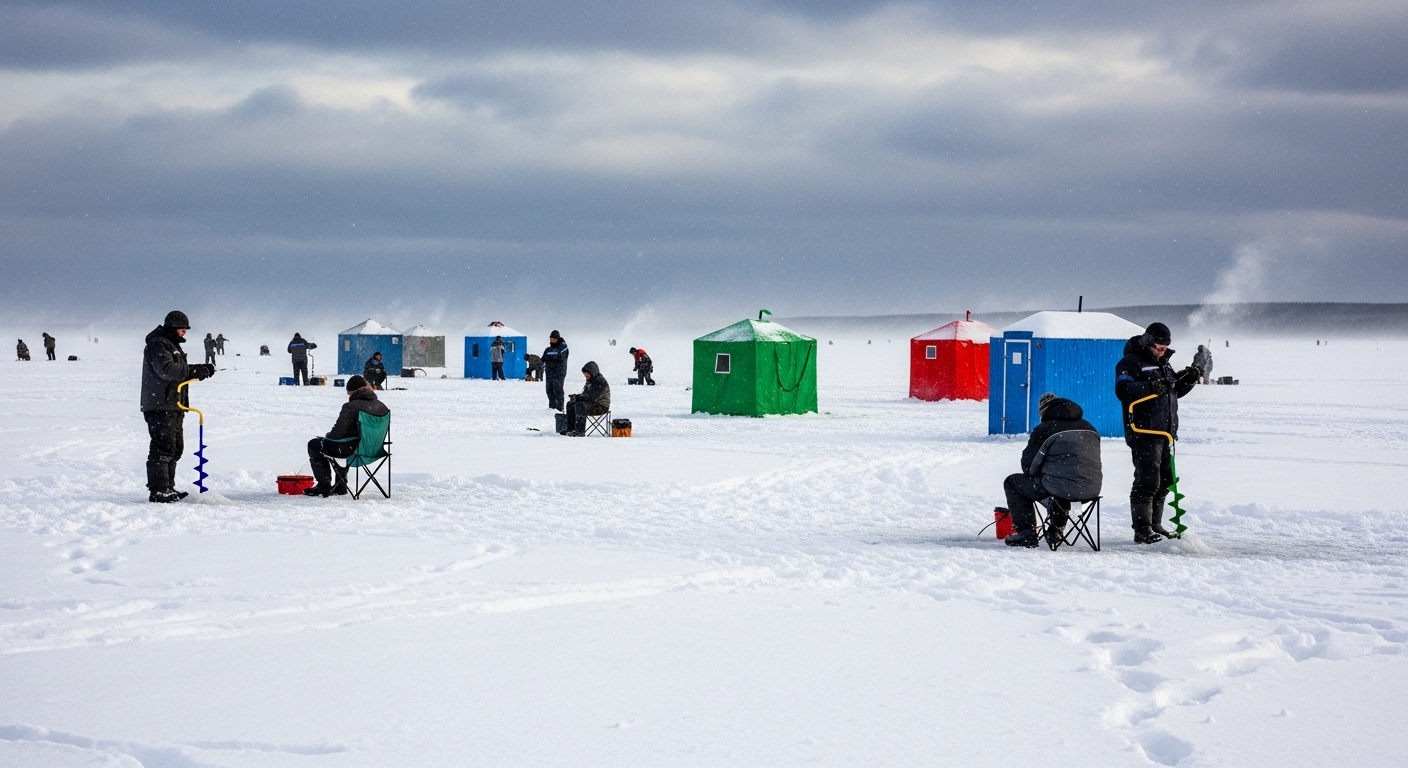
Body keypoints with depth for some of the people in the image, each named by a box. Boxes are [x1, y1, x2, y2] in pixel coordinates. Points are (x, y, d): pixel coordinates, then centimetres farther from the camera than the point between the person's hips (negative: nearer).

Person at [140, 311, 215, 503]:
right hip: (160, 406, -11)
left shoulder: (172, 345, 23)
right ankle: (158, 490, -15)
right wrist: (195, 371, -24)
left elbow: (179, 371, 23)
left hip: (173, 406, 11)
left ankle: (168, 487, 21)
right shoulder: (157, 344, -10)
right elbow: (166, 370, -23)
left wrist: (201, 370, 6)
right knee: (163, 446, -14)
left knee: (175, 447, 14)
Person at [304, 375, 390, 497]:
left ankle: (324, 486, 14)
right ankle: (340, 486, 42)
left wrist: (327, 436, 6)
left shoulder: (351, 407, -21)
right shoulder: (382, 407, 1)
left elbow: (338, 432, -19)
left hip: (353, 449, -8)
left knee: (314, 445, 14)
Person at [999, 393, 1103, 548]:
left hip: (1060, 487, -6)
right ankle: (1056, 530, 40)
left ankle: (1026, 532, 9)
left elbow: (1029, 466, -1)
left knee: (1012, 482, 15)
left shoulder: (1044, 429, -1)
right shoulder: (1090, 428, 17)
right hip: (1091, 489, 7)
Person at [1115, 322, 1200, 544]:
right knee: (1147, 480, -12)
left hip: (1165, 432, 9)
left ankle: (1155, 526, 21)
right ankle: (1142, 529, -10)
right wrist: (1150, 388, -33)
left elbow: (1175, 391, 28)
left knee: (1164, 481, 12)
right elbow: (1123, 390, -21)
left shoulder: (1163, 363, 20)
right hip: (1144, 432, -9)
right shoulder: (1131, 362, -7)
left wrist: (1188, 380, 9)